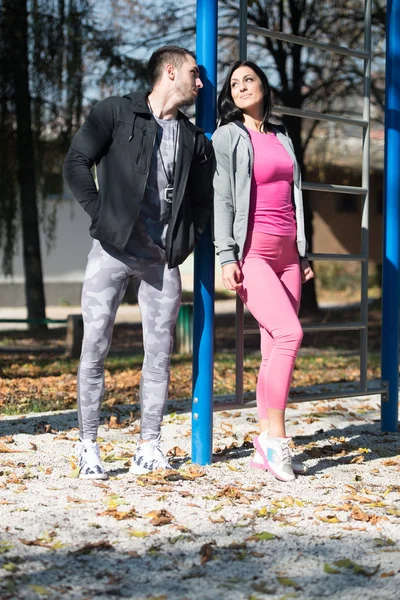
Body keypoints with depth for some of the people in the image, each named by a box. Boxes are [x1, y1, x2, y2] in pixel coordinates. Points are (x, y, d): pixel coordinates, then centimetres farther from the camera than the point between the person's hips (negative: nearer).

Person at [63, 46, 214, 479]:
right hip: (112, 249, -4)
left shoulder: (194, 139, 15)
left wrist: (185, 243, 8)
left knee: (159, 353, 3)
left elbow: (201, 200, 22)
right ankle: (88, 446, 6)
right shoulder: (115, 113, 2)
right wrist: (101, 215, -9)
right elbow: (76, 163, -3)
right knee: (95, 347, -3)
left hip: (162, 259, 4)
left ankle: (148, 446, 12)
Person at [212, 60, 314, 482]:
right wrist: (226, 256, -13)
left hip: (286, 253, 6)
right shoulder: (228, 136, 3)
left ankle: (265, 446, 3)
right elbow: (221, 198, -4)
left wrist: (304, 254, 17)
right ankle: (276, 438, -16)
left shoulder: (282, 138, 20)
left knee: (275, 348, 1)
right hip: (251, 252, -6)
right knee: (289, 333, -21)